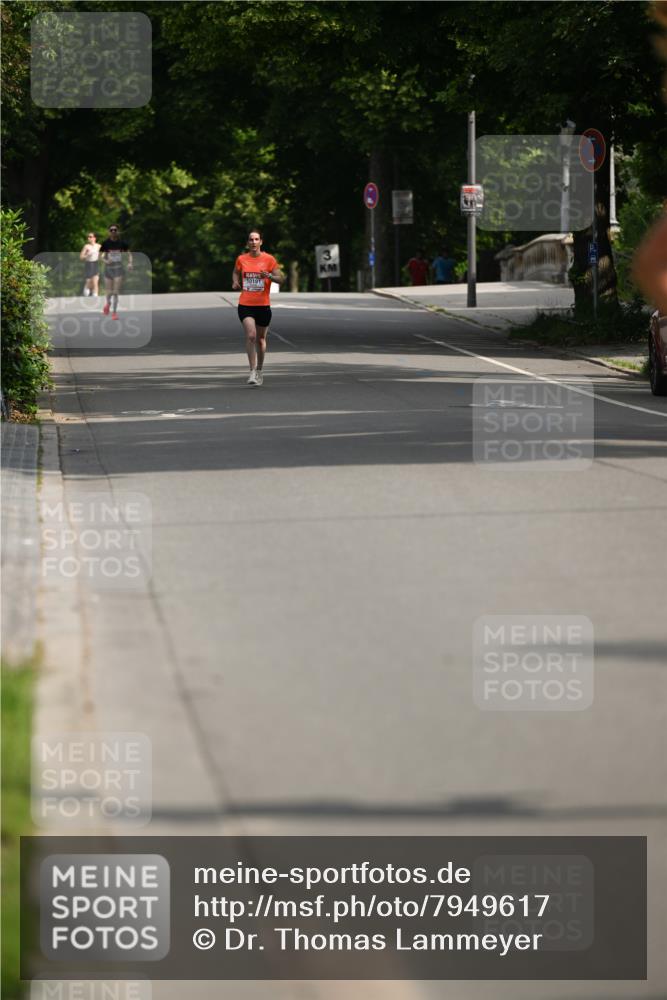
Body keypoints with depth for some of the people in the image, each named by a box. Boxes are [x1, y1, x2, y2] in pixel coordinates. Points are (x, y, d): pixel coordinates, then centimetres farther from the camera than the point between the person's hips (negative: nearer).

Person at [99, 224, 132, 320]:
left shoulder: (122, 243, -3)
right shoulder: (106, 243, -5)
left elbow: (129, 254, 5)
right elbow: (100, 255, 2)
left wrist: (130, 263, -11)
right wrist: (105, 260, -18)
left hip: (118, 268, 0)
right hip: (108, 268, 0)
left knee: (116, 292, -6)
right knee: (109, 292, 7)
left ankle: (114, 312, 4)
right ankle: (108, 303, 42)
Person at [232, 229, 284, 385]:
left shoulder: (269, 259, -1)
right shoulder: (241, 259, 4)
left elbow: (281, 278, 0)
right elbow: (236, 273, 23)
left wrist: (269, 276, -20)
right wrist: (235, 283, 1)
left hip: (263, 305, 0)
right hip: (245, 305, 0)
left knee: (261, 339, 12)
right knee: (251, 335, -18)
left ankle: (259, 371, 31)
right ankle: (252, 371, -15)